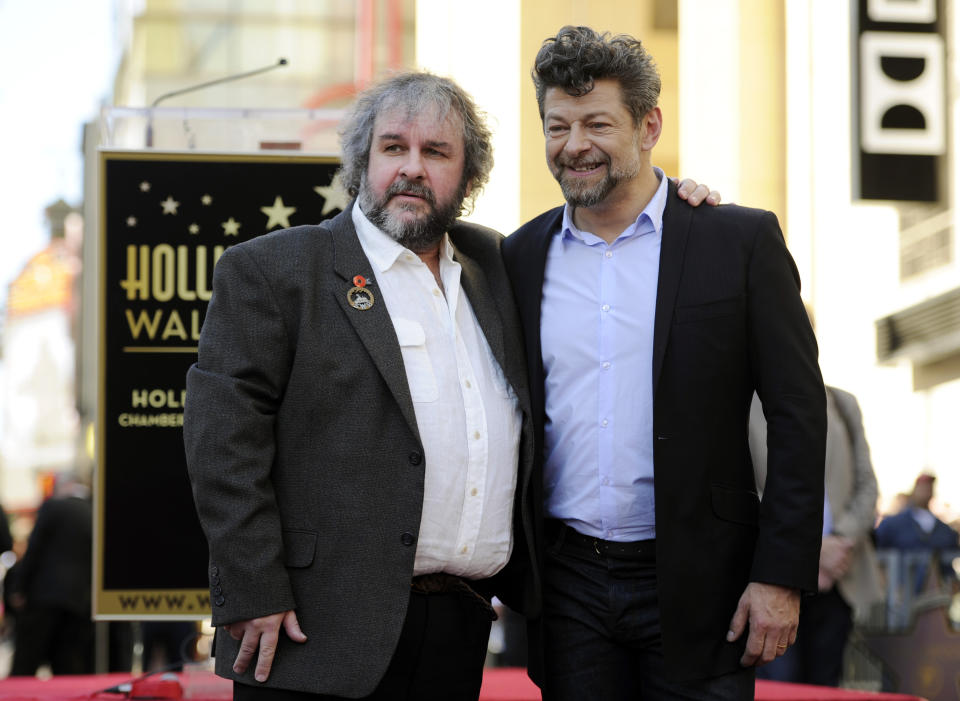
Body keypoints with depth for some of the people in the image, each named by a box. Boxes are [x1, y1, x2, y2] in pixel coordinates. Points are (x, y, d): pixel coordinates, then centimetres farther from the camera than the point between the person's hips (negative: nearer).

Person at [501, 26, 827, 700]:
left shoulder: (743, 242, -2)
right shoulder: (522, 257, 8)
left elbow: (799, 414, -4)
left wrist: (783, 576, -10)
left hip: (696, 582, -3)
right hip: (568, 585, 3)